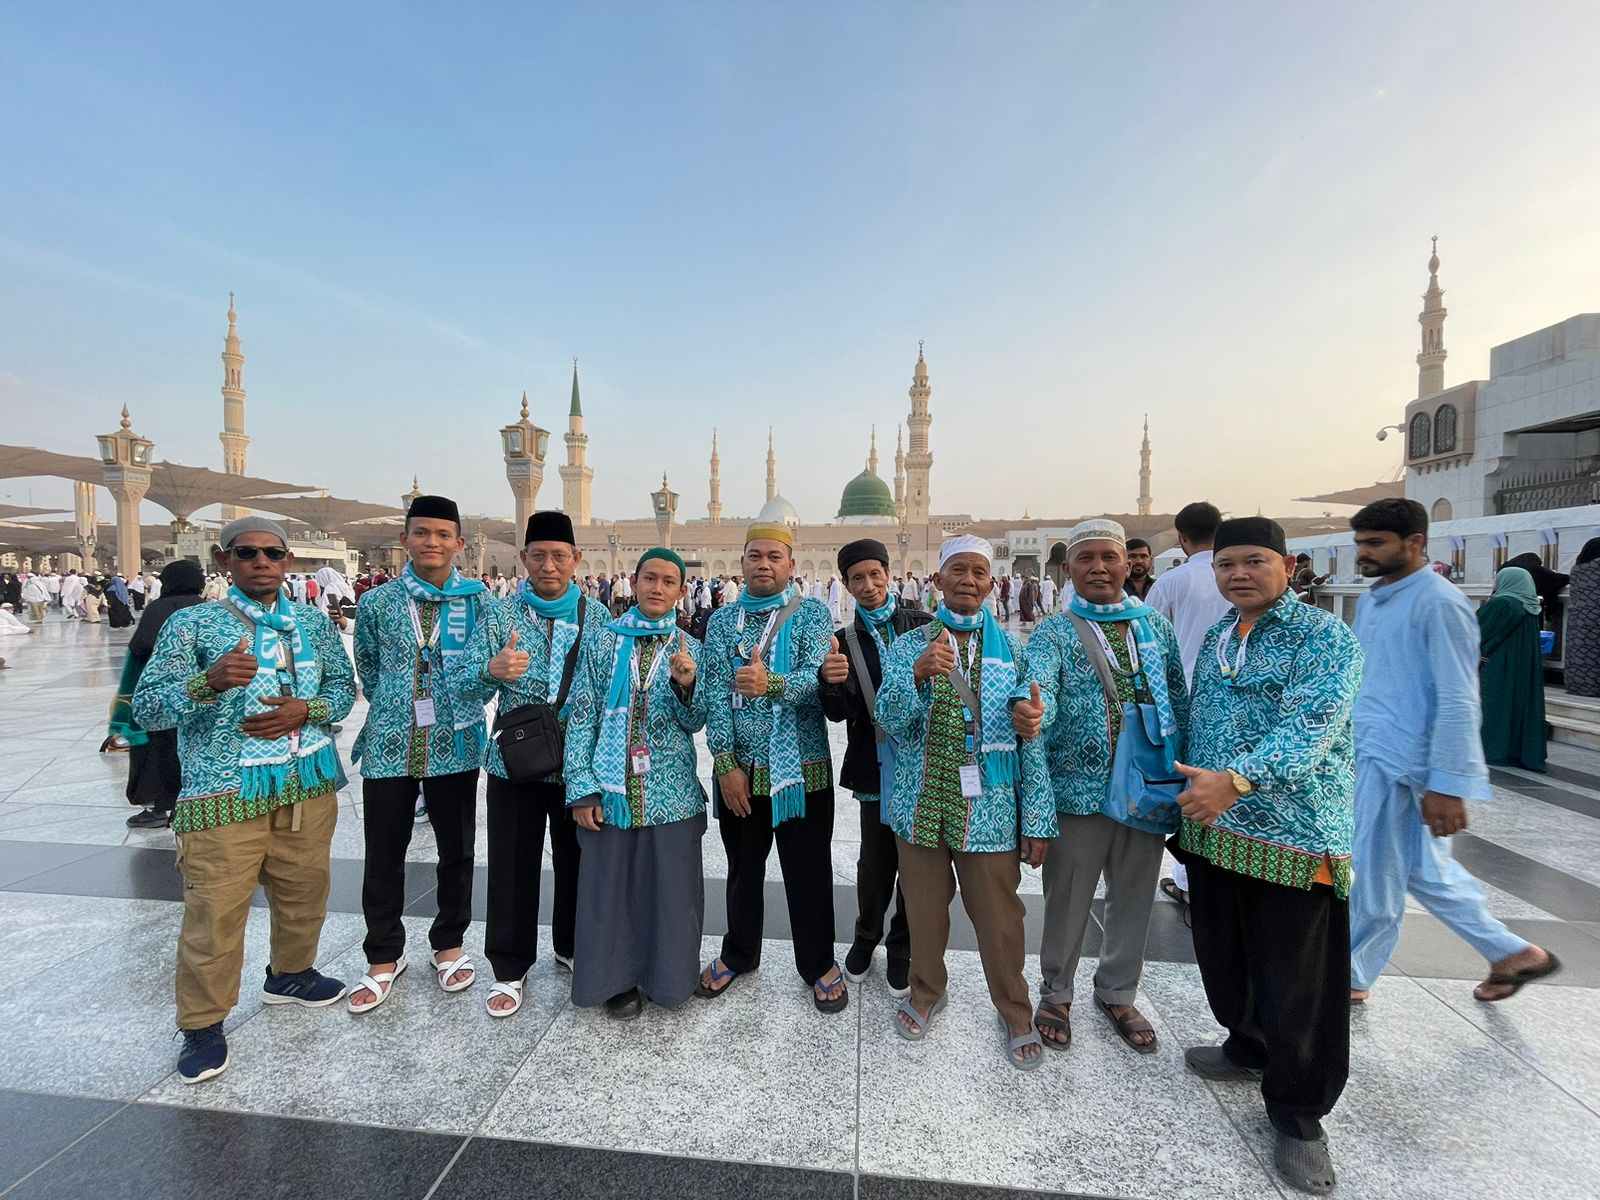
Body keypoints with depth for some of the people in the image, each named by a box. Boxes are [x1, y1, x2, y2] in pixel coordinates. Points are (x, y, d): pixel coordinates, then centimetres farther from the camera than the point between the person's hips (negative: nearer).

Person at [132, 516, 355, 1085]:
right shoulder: (192, 623, -5)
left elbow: (343, 686, 11)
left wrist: (305, 709, -10)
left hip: (309, 781, 4)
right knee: (215, 909, -1)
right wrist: (210, 682, -30)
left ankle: (290, 973, 41)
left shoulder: (313, 622, 7)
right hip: (225, 788, -4)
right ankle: (203, 1024, 20)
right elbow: (146, 707, -10)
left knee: (304, 890, 16)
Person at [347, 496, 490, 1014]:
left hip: (455, 744, 0)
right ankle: (384, 957, 31)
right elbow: (368, 671, 13)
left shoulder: (478, 600, -2)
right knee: (384, 856, 10)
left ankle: (448, 945, 32)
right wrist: (395, 708, 11)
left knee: (456, 851, 11)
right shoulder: (376, 602, 2)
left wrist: (453, 704, 4)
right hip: (389, 745, 1)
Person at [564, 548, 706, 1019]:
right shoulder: (602, 643, 1)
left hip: (672, 794, 0)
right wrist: (583, 789, -5)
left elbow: (694, 723, -1)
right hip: (610, 790, 0)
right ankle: (617, 979, 31)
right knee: (609, 888, 10)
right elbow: (581, 720, 1)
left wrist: (685, 685, -22)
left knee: (670, 889, 9)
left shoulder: (690, 649, 3)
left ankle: (666, 976, 32)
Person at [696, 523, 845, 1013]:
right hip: (738, 769, 2)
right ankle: (739, 954, 40)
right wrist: (726, 763, -11)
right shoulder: (722, 620, 5)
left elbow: (819, 678, -18)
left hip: (801, 768, -2)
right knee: (743, 868, 18)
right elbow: (714, 693, -3)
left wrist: (772, 684, -38)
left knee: (809, 872, 9)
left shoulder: (812, 614, -2)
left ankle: (819, 964, 31)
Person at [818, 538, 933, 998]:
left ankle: (902, 948, 36)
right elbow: (838, 713, -8)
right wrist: (830, 681, -27)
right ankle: (866, 938, 39)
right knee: (876, 863, 11)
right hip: (877, 769, 0)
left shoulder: (923, 624, -2)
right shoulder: (845, 639, 1)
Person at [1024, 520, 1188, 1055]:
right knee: (1067, 900, 10)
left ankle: (1117, 993, 40)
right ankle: (1056, 993, 33)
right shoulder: (1053, 634, -4)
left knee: (1134, 899, 18)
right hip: (1080, 787, -3)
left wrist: (1181, 777, 4)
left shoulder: (1157, 626, 7)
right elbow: (1037, 687, -22)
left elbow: (1180, 700, 9)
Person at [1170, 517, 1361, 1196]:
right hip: (1213, 831, 7)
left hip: (1292, 836, -6)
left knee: (1294, 983, 5)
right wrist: (1191, 805, 18)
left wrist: (1237, 780, -37)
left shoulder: (1325, 638, -11)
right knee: (1224, 959, 20)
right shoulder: (1214, 638, 11)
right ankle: (1249, 1048, 45)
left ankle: (1297, 1114, 26)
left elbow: (1309, 729, -25)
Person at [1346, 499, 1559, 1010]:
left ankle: (1349, 981, 22)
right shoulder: (1371, 601, 12)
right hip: (1366, 757, 8)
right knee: (1425, 871, 21)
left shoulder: (1439, 603, -14)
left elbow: (1458, 701, -17)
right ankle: (1512, 952, 38)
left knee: (1371, 881, 5)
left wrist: (1446, 784, -19)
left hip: (1397, 764, -8)